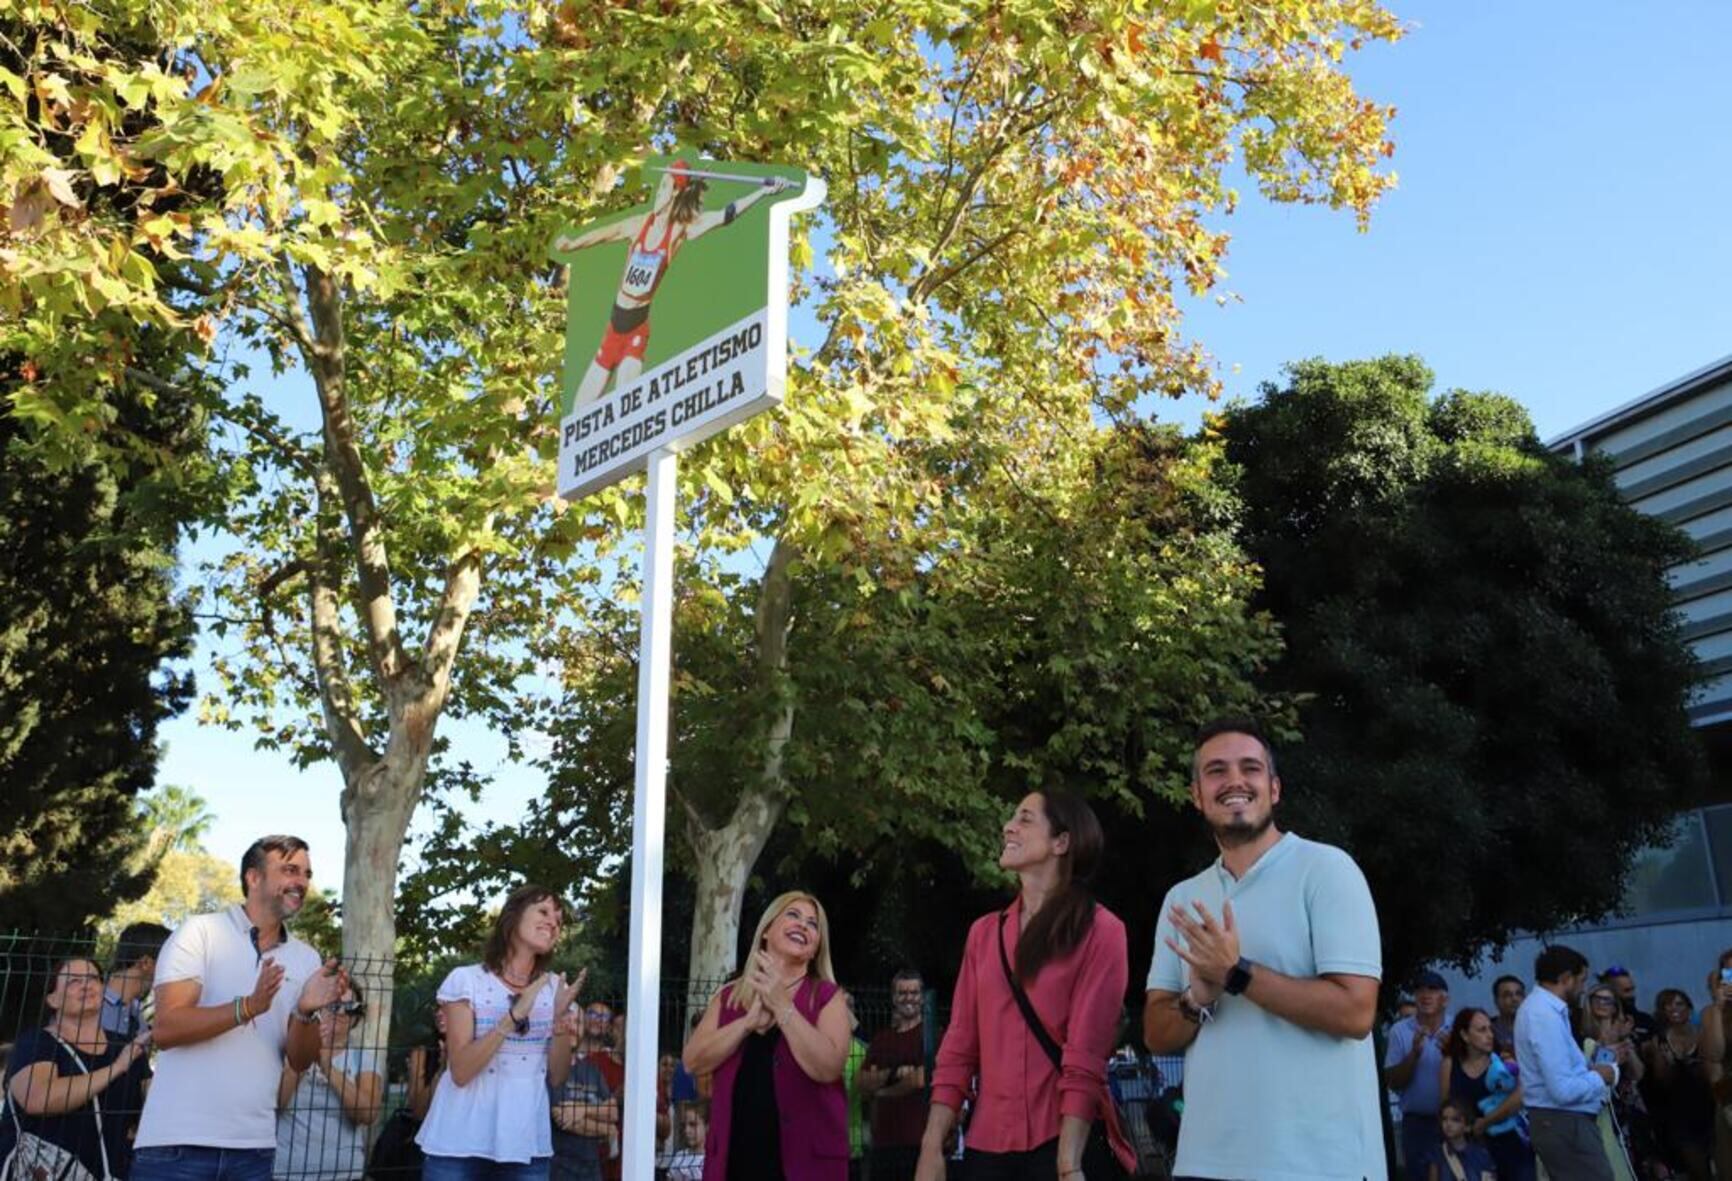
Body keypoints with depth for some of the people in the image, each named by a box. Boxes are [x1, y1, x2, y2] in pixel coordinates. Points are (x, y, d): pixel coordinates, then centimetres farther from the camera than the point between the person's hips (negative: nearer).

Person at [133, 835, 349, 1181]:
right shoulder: (200, 932, -3)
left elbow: (300, 1061, 5)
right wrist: (248, 1007, -25)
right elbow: (165, 1028, -12)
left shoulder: (306, 959, 8)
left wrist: (306, 1012, -15)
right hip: (178, 1140, -4)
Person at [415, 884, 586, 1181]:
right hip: (460, 1144, -3)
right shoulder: (466, 979, -4)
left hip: (527, 1145, 3)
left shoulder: (554, 988, 7)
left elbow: (556, 1077, 6)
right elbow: (460, 1072, -11)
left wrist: (562, 1020, -11)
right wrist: (513, 1016, -21)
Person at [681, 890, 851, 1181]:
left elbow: (828, 1068, -13)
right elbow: (693, 1061, 1)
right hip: (735, 1154, 3)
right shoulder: (729, 995, 13)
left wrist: (782, 1006, -13)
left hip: (804, 1158, -3)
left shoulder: (827, 997, 3)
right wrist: (751, 1020, -9)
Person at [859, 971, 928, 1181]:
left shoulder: (929, 1034, -2)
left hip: (917, 1139, -6)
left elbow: (921, 1080, -12)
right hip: (883, 1139, 6)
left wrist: (883, 1091, 2)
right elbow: (864, 1085, 10)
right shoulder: (882, 1039, 16)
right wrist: (894, 1073, -11)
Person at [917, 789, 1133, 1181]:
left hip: (1065, 1143, -5)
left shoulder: (1099, 931, -4)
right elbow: (957, 1050, 6)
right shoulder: (983, 932, 11)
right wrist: (931, 1149, -2)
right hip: (987, 1143, 5)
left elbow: (1086, 1058, -12)